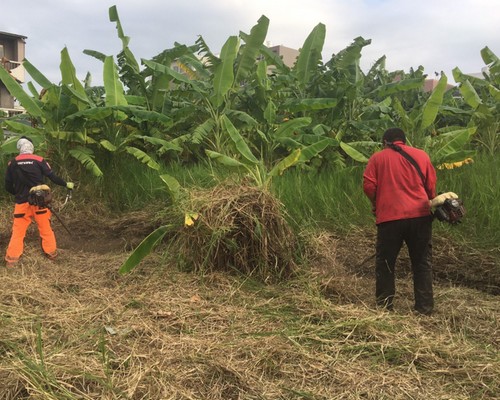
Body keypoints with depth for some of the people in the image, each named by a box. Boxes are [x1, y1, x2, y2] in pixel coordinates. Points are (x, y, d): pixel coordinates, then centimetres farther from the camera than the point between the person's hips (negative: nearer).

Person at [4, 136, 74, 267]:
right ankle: (51, 252, 23)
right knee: (45, 228, 14)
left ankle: (12, 258, 8)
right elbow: (53, 177, -3)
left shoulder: (12, 163, -1)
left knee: (18, 230, 8)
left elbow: (8, 186, 4)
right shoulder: (39, 160, -7)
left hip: (22, 202, 1)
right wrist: (66, 184, 12)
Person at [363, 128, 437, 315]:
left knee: (385, 263, 10)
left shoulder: (378, 157, 5)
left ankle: (385, 306, 13)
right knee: (422, 264, 10)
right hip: (420, 216, 2)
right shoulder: (421, 155, 11)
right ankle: (425, 308, 11)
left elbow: (368, 186, -3)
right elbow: (431, 186, 11)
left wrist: (376, 204, 15)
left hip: (390, 217, -2)